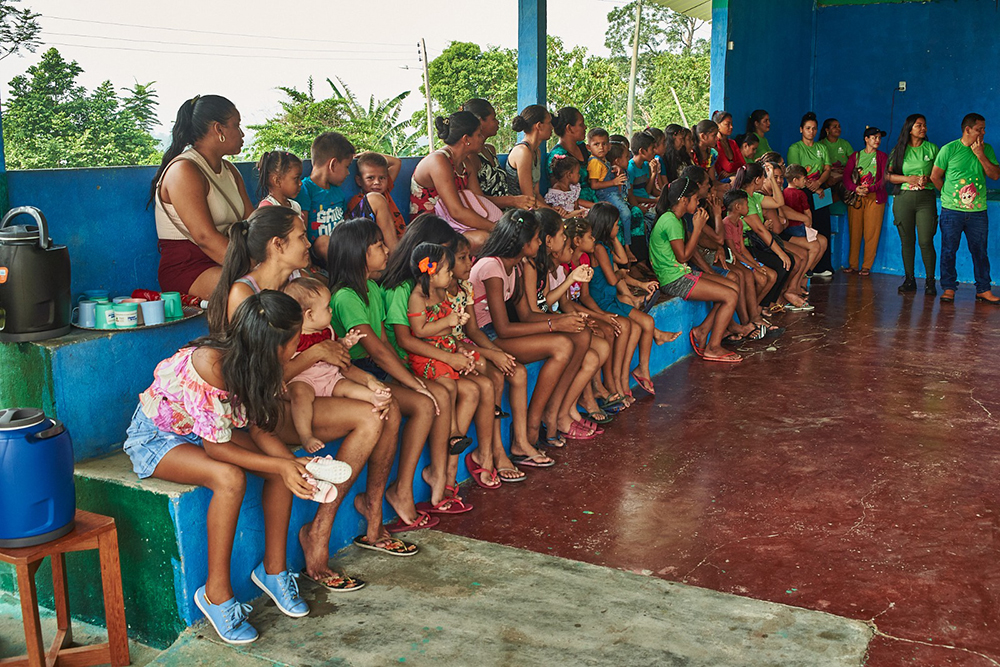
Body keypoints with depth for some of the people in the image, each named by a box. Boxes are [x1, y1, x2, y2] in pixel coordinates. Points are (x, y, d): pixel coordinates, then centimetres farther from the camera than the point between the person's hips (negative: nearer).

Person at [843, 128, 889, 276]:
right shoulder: (855, 156, 12)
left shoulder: (882, 157, 9)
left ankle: (867, 266, 2)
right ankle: (852, 264, 9)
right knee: (854, 231, 0)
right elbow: (846, 176, 1)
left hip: (875, 197, -1)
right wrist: (855, 188, -18)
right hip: (856, 197, 1)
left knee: (871, 233, -4)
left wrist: (869, 189, -19)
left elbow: (884, 179, -1)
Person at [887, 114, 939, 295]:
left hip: (926, 198, -1)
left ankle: (930, 282, 0)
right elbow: (889, 175, 4)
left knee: (926, 241, -9)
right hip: (903, 198, 1)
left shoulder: (932, 148, 8)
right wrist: (908, 179, -10)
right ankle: (909, 280, 13)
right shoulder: (899, 150, 9)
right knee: (907, 241, 4)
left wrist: (928, 178, -11)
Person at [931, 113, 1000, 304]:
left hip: (978, 211, 2)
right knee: (949, 250, 0)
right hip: (952, 211, -2)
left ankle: (983, 289, 10)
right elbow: (935, 176, 5)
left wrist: (980, 155, -7)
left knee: (980, 251, 4)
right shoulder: (949, 149, -1)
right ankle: (949, 288, 9)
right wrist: (949, 194, 9)